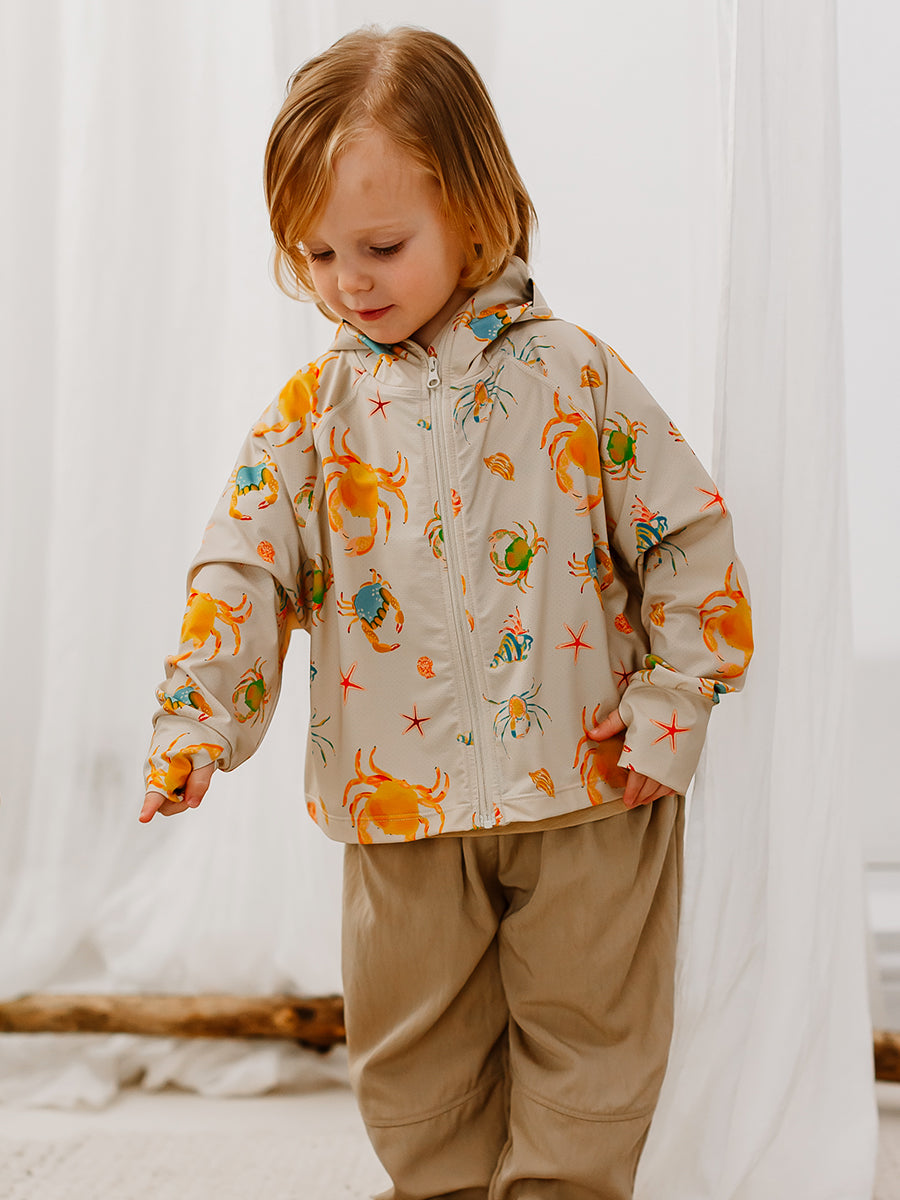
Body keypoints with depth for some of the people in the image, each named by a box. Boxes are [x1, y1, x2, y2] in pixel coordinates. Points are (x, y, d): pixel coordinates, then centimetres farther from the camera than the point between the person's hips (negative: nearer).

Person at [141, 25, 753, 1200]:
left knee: (584, 1035, 10)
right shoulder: (312, 409, 0)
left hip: (586, 785, -2)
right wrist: (194, 722, -15)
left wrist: (670, 707, -6)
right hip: (402, 795, 2)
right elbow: (242, 571, -3)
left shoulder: (573, 372, -5)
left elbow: (687, 535, -2)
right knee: (411, 1055, 16)